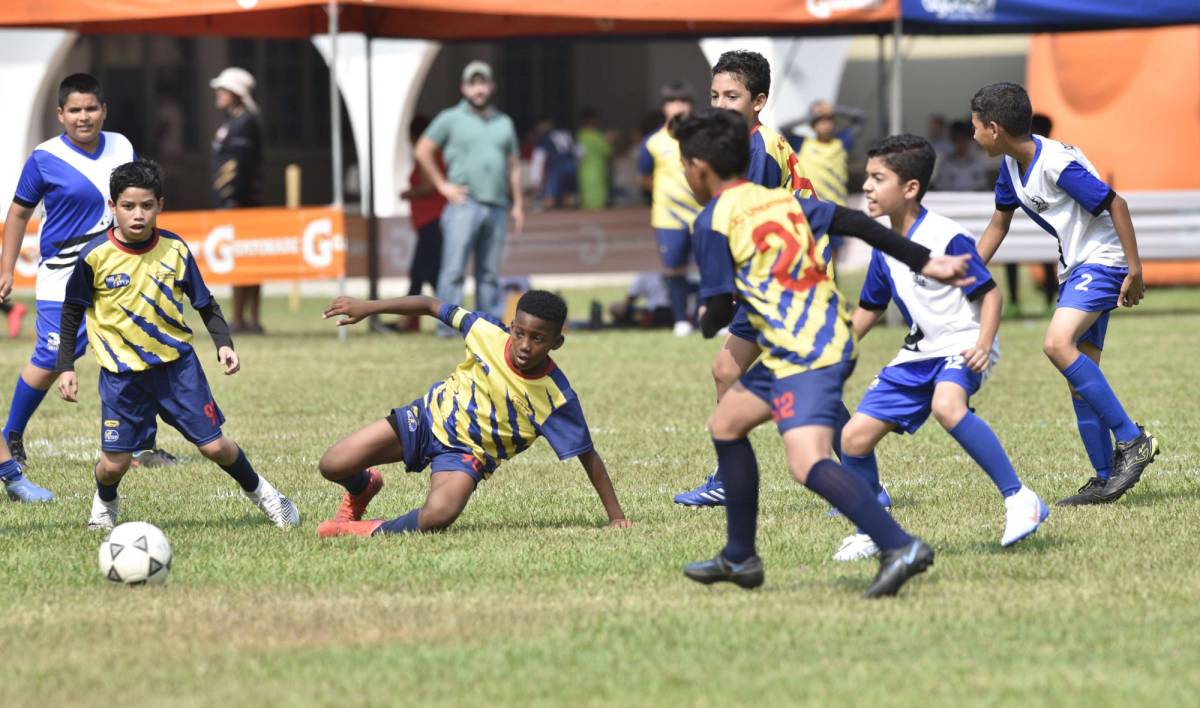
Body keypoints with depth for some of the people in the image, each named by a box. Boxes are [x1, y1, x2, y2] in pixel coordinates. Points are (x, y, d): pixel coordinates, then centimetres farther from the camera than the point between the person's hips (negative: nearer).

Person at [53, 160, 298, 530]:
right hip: (121, 371, -1)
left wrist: (223, 343, -8)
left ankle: (258, 490, 28)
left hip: (176, 362, 1)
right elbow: (72, 313, 1)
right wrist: (65, 367, -2)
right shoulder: (95, 256, -12)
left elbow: (205, 303, 6)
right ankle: (104, 503, 31)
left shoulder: (174, 249, -6)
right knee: (115, 462, -4)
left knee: (214, 445, -1)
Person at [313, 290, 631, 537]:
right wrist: (368, 307, -4)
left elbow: (588, 456, -16)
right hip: (430, 415, 3)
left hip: (466, 454, -3)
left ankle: (375, 532, -10)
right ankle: (363, 487, 32)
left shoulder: (557, 399, -23)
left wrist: (616, 516, -15)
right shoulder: (488, 332, -18)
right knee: (332, 466, -5)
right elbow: (433, 307, -4)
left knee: (438, 516, -37)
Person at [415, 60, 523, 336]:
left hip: (497, 207, 4)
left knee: (490, 272, 5)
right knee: (454, 268, -11)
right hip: (464, 204, -4)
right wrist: (442, 185, -2)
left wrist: (517, 205, 15)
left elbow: (513, 165, 21)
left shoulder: (504, 123, 19)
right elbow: (423, 151, 4)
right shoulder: (451, 119, 6)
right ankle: (448, 325, -12)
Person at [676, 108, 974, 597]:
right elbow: (857, 224, 10)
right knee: (726, 423, 23)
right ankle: (739, 558, 28)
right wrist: (924, 263, 13)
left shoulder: (713, 222, -5)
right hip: (833, 339, 9)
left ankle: (899, 548, -37)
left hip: (802, 358, -9)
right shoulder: (782, 200, 16)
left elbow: (715, 316, -5)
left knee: (808, 464, -23)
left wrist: (709, 319, 19)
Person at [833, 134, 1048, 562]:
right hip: (918, 355, 8)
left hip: (961, 346, -8)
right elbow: (870, 309, 21)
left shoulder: (947, 238, -16)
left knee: (947, 406, -40)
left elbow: (990, 293, -14)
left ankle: (1019, 500, -32)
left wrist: (983, 345, -29)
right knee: (854, 437, -2)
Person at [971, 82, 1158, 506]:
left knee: (1058, 343, -27)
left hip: (1102, 261, -10)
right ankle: (1107, 478, 11)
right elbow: (1000, 222, 18)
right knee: (1080, 373, 6)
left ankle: (1132, 440, -21)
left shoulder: (1057, 164, -24)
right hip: (1074, 265, 10)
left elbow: (1115, 204, -20)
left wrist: (1135, 271, -20)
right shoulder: (1012, 164, 5)